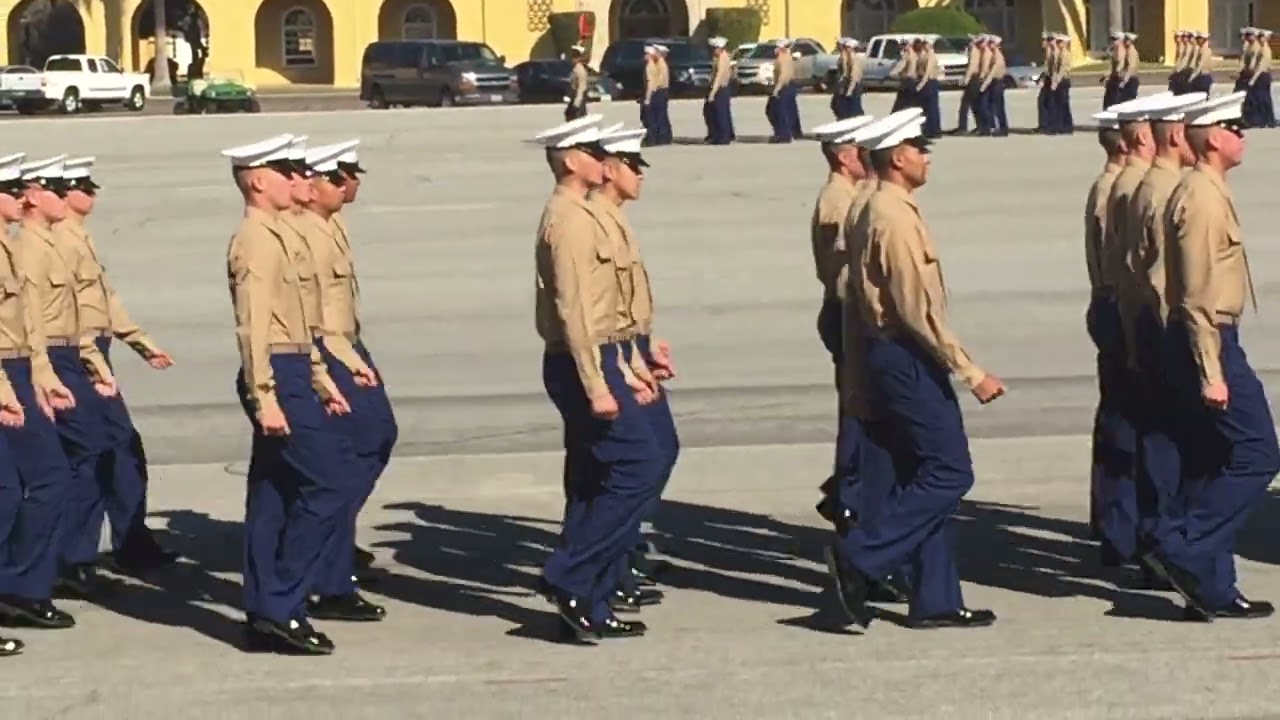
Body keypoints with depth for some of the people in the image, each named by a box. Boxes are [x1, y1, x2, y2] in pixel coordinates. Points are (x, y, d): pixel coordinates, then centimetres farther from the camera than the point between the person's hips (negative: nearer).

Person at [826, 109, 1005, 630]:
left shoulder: (882, 211, 15)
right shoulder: (895, 217, -17)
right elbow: (918, 310, -21)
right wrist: (970, 372, -19)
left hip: (897, 358, 10)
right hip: (908, 359, -10)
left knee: (930, 477, 11)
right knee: (949, 473, -9)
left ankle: (935, 601, 13)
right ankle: (859, 558, -7)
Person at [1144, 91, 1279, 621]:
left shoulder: (1206, 192, 16)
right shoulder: (1202, 197, -16)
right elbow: (1198, 294, -21)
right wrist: (1211, 373, -23)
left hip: (1210, 340, 10)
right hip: (1208, 341, -10)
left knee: (1208, 467, 10)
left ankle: (1210, 588, 13)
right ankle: (1185, 553, -9)